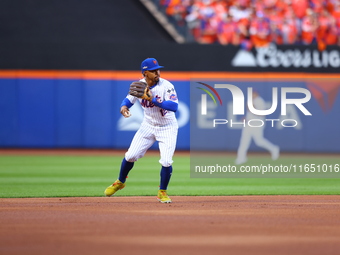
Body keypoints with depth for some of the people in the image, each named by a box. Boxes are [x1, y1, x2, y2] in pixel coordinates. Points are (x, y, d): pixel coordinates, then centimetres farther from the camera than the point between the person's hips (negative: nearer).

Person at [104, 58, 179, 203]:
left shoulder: (166, 86, -24)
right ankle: (120, 182, 30)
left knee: (166, 161, -15)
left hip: (167, 128, -4)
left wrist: (153, 100, -41)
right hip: (148, 125, 4)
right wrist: (124, 106, -20)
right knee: (130, 156, 3)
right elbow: (129, 99, 4)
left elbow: (174, 106, -35)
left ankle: (162, 192, 9)